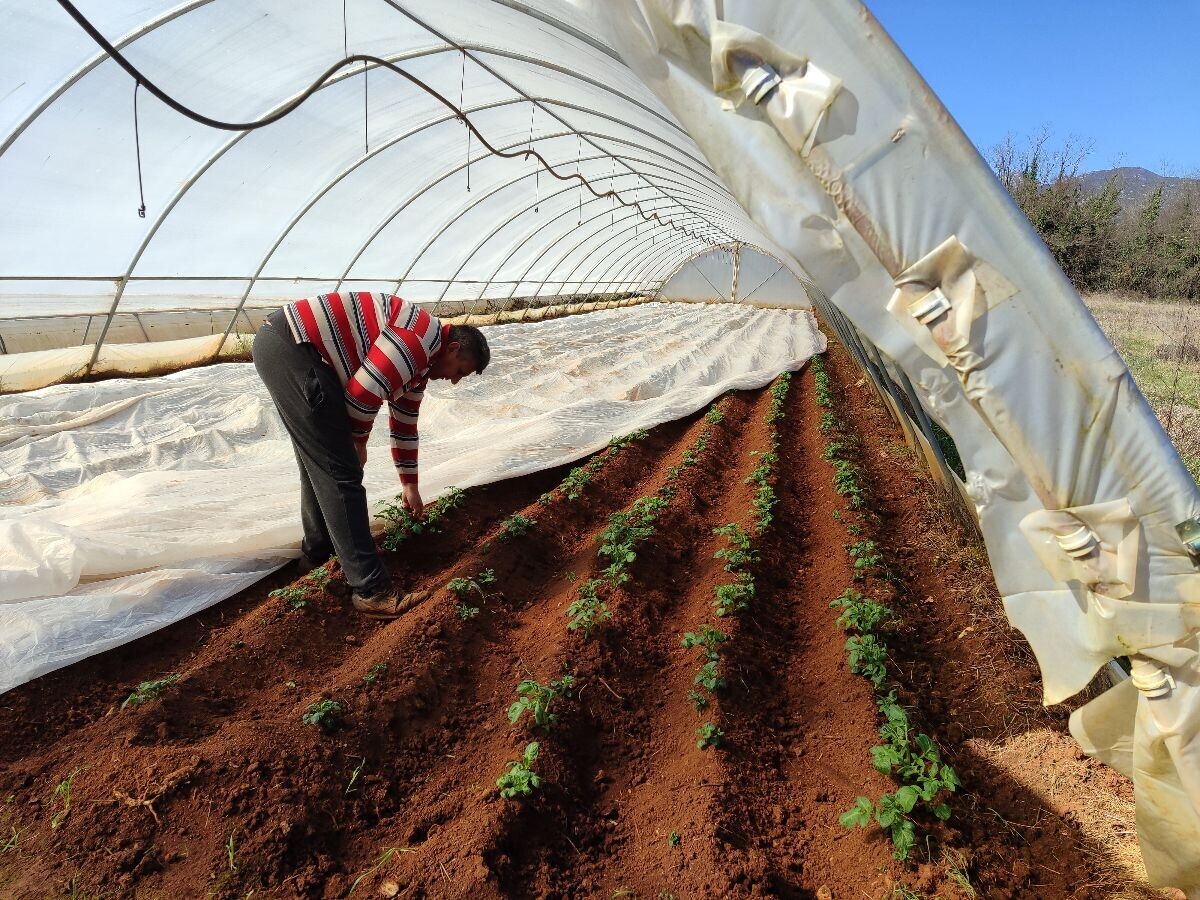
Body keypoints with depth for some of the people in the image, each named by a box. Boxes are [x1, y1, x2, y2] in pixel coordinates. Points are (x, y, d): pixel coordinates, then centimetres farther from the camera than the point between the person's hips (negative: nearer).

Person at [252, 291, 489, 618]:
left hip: (280, 347, 11)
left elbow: (405, 425, 30)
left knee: (319, 463, 22)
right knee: (341, 471, -9)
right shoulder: (422, 336, -11)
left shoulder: (419, 362, 20)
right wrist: (359, 441, 1)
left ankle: (318, 551, 39)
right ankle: (370, 589, -5)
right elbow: (364, 391, -18)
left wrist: (409, 485, 37)